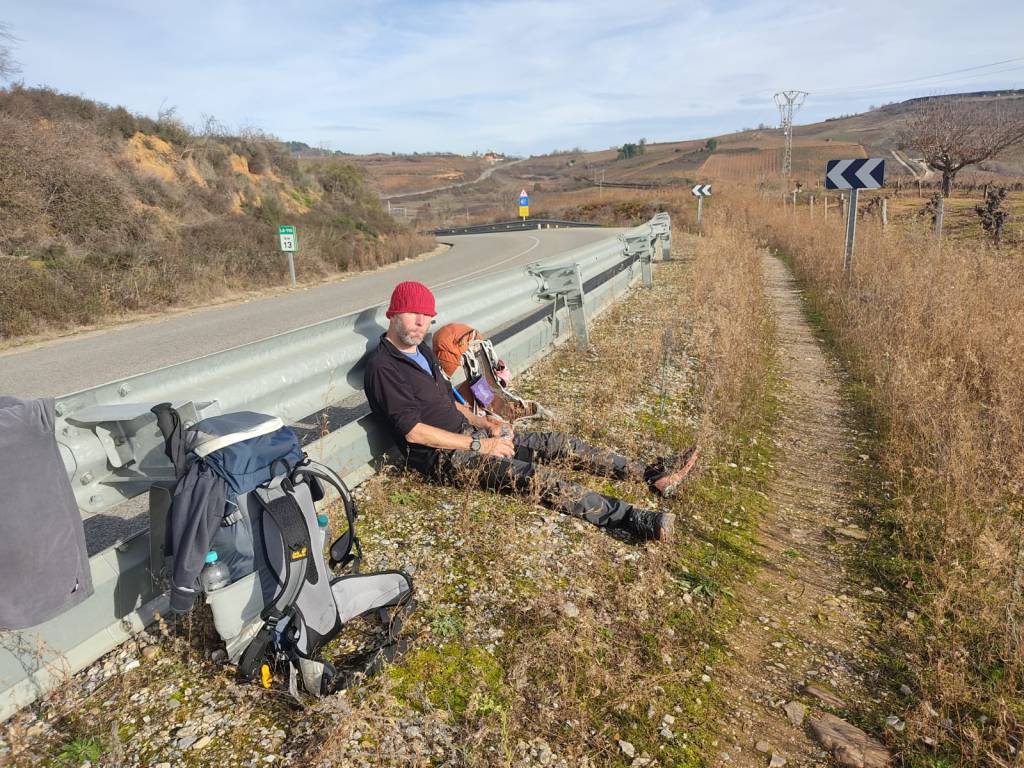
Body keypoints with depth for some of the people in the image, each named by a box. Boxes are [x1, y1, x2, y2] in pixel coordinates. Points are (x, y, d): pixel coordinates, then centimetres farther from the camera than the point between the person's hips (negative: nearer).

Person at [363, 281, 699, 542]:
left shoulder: (422, 350, 13)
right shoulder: (383, 366, -15)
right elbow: (413, 431, -20)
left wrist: (483, 422, 4)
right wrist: (479, 445, -16)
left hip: (467, 434, 9)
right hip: (441, 456, -9)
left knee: (558, 442, -1)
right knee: (532, 475, -27)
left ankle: (654, 475, 0)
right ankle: (639, 521, -35)